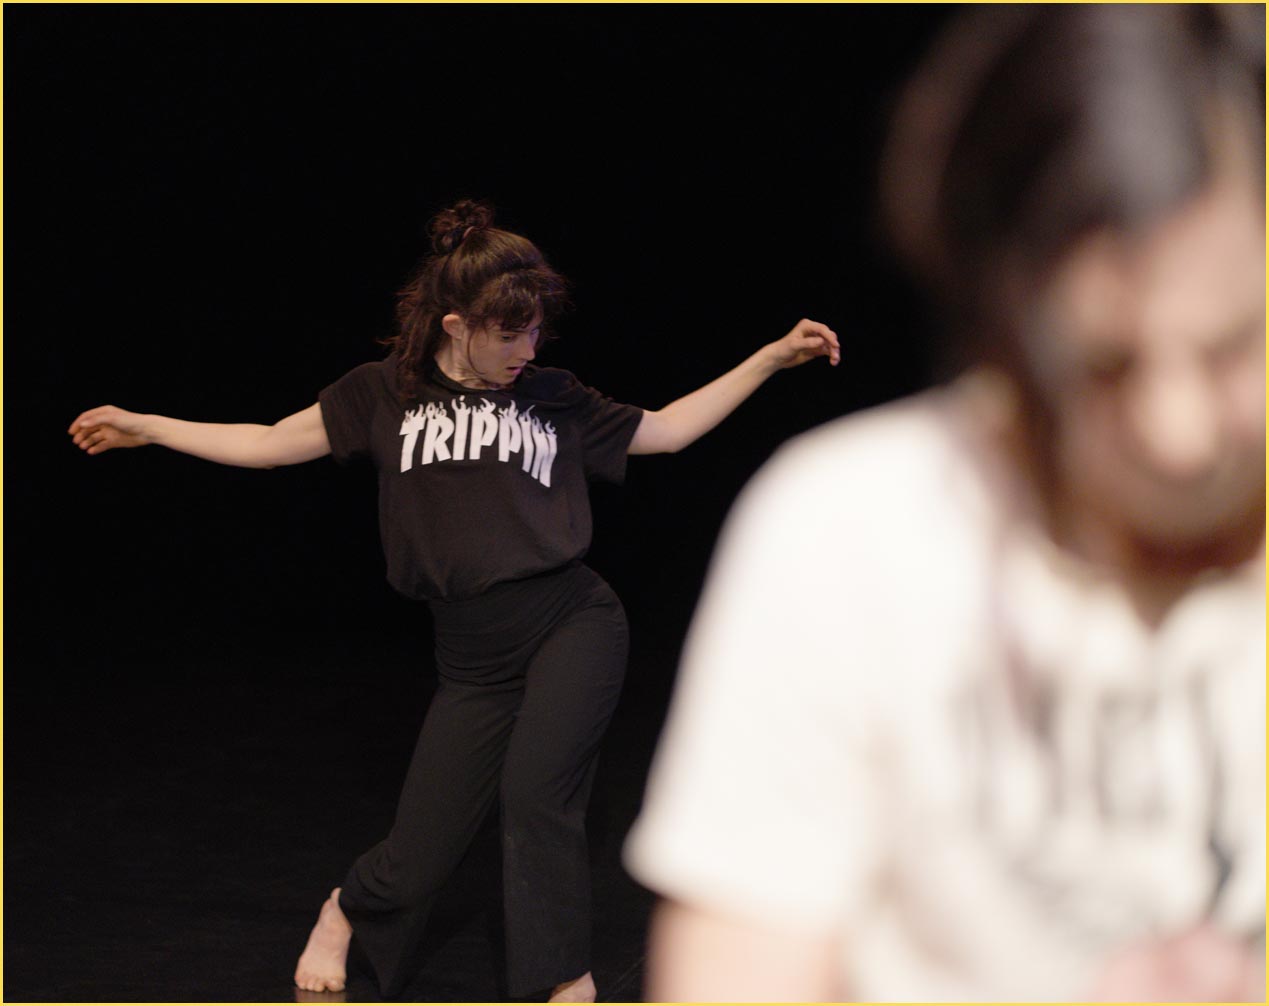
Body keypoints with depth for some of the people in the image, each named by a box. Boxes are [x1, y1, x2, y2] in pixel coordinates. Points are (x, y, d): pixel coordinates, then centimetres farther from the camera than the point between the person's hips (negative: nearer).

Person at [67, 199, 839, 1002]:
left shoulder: (556, 399, 10)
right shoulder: (385, 395, 8)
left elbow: (668, 429, 17)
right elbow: (270, 444, 12)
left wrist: (771, 360, 13)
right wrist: (143, 427, 10)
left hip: (574, 627, -1)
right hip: (475, 662, 1)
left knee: (536, 797, -27)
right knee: (417, 862, 2)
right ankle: (347, 912, 38)